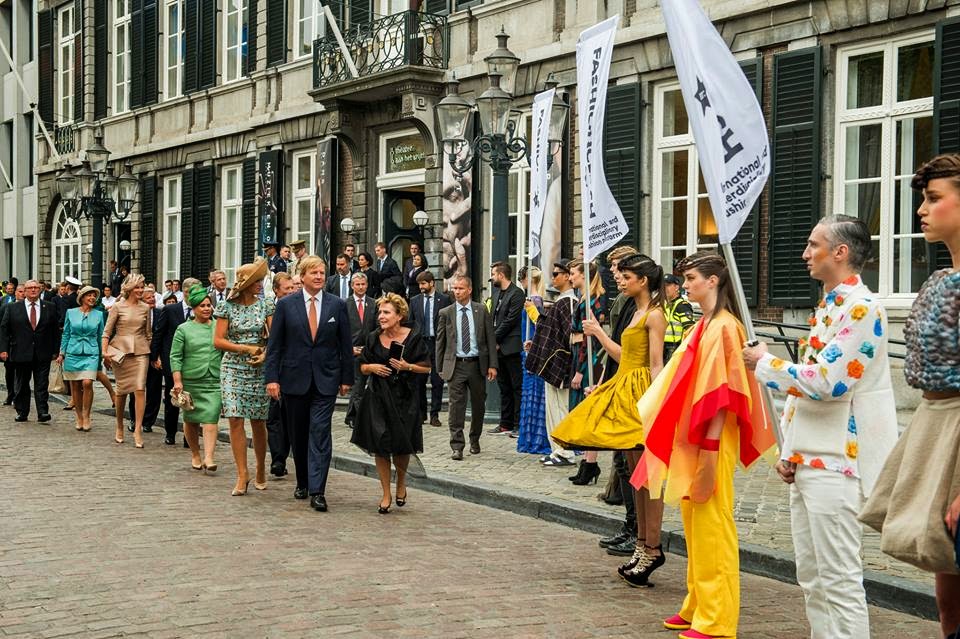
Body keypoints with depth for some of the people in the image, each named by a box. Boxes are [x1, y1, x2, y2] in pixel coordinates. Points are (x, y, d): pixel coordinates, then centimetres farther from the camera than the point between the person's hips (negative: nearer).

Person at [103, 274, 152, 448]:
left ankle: (138, 430, -11)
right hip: (120, 350, -1)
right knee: (121, 390, 6)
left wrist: (153, 353, 13)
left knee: (140, 389, -11)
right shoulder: (118, 306, 0)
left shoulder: (145, 308, 8)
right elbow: (107, 331, -1)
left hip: (140, 351, 1)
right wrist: (104, 352, -10)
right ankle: (119, 428, 23)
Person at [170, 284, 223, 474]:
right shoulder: (184, 329, 2)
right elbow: (175, 356, -1)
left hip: (214, 381, 0)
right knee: (191, 420, 10)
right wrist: (177, 381, -8)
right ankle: (195, 455, 27)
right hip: (190, 381, 0)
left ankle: (208, 458, -15)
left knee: (211, 419, -12)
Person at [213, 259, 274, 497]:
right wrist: (245, 348, -13)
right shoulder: (227, 307, 0)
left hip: (259, 369, 1)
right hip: (233, 368, -1)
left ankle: (260, 471, 22)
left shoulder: (265, 305, 4)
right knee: (235, 421, -7)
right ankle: (242, 474, -2)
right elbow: (218, 341, -3)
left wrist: (265, 354, -18)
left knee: (258, 422, 5)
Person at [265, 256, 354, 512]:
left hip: (326, 380, -1)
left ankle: (317, 491, -11)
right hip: (294, 379, 1)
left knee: (320, 433, -9)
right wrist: (272, 378, -7)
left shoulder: (337, 305, 3)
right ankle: (302, 482, 27)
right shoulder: (286, 305, 1)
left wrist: (346, 378, 4)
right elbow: (275, 345, 0)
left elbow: (345, 345, 6)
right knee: (298, 434, 11)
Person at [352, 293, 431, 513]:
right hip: (378, 396, 2)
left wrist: (407, 366, -16)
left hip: (404, 397, -2)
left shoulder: (413, 337, -4)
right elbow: (363, 367, 13)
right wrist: (372, 367, -8)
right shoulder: (373, 338, 4)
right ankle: (386, 494, 12)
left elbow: (426, 368, 1)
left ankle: (401, 483, 28)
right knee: (380, 446, -2)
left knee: (401, 446, -2)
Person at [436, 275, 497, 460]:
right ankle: (457, 447, -7)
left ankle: (474, 441, 29)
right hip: (455, 365, -1)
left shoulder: (481, 311, 3)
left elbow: (490, 339, 3)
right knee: (456, 405, -8)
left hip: (477, 364, 1)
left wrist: (492, 365, -2)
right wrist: (441, 368, 6)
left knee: (478, 404, 10)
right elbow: (440, 342, 7)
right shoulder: (445, 313, 3)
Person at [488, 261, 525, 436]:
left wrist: (495, 339, -11)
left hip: (511, 347, -9)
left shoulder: (516, 293, -10)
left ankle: (519, 424, -2)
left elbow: (510, 320, -15)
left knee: (517, 387, -3)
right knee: (504, 388, 12)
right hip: (499, 347, 9)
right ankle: (506, 424, 18)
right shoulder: (496, 292, 15)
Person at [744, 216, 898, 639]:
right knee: (811, 576, 14)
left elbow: (826, 382, -22)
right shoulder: (827, 307, 18)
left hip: (835, 462, -10)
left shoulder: (862, 307, -13)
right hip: (808, 459, 10)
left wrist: (763, 363, -8)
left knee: (838, 578, -7)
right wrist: (789, 452, 14)